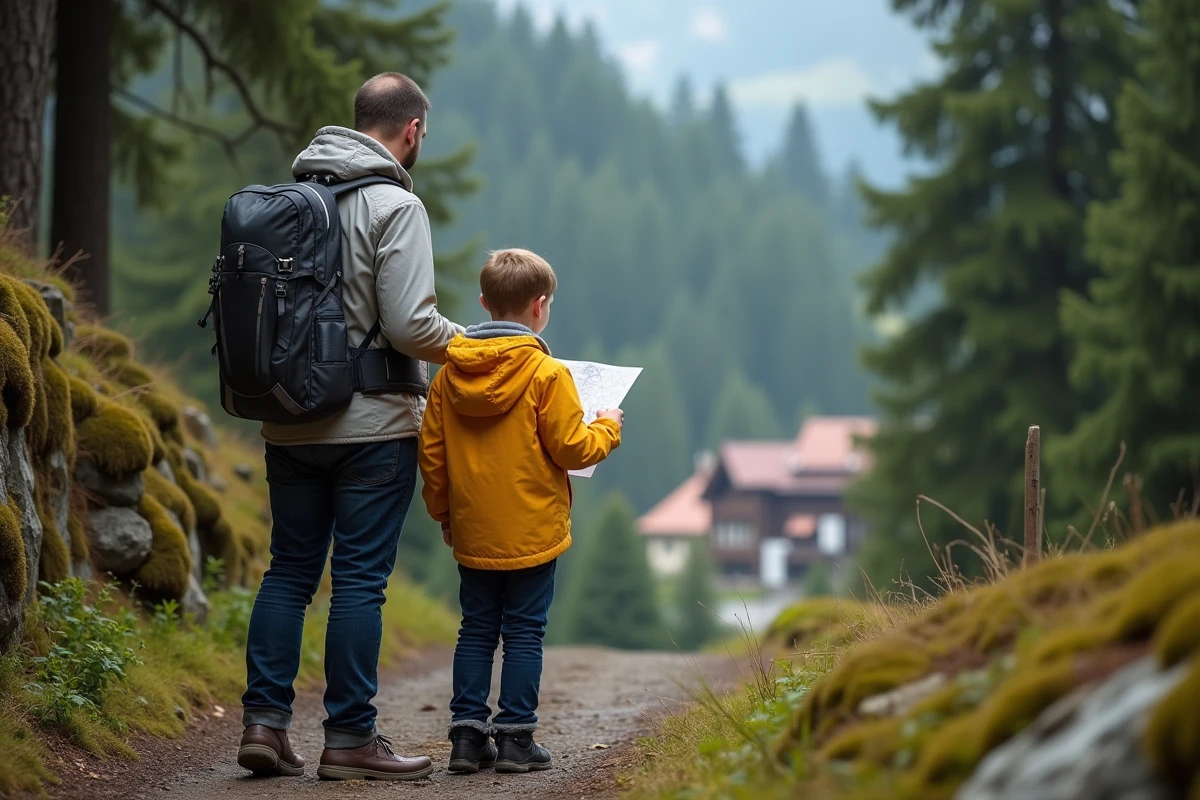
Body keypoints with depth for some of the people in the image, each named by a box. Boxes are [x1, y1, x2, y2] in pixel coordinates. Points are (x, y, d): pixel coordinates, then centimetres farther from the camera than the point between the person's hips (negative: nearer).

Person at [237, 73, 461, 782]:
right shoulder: (395, 206, -12)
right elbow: (411, 325, -19)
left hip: (289, 424, 6)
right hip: (372, 425, -6)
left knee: (289, 570, 13)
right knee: (360, 578, 0)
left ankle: (265, 721, 9)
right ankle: (350, 737, 3)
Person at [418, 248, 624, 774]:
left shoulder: (449, 375, 3)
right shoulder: (547, 375, -13)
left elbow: (432, 454, 7)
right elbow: (571, 449, -10)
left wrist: (443, 512, 20)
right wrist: (607, 428, 9)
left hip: (473, 534, 4)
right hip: (531, 533, -4)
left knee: (476, 630, 11)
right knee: (524, 633, 2)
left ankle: (467, 733, 9)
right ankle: (515, 738, 2)